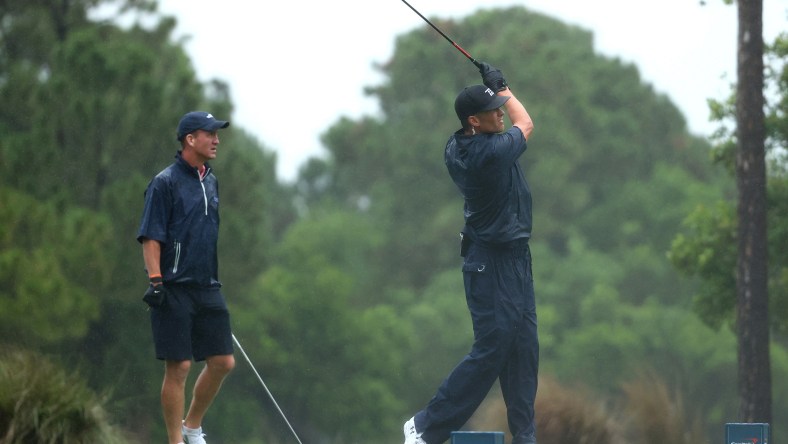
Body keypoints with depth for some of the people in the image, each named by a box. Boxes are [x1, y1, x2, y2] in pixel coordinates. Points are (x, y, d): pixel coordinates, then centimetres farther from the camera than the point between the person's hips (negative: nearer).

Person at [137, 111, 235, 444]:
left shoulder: (211, 182, 16)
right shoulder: (165, 183, -7)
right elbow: (151, 237, -11)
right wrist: (155, 280, -19)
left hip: (208, 288, 7)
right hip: (175, 290, -7)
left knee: (222, 362, 5)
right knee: (179, 366, -6)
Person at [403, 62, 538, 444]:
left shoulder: (456, 149, 0)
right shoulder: (491, 152, -25)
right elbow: (525, 124, -2)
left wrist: (495, 91, 11)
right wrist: (502, 87, 10)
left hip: (514, 256, 9)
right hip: (493, 262, -9)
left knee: (523, 348, 8)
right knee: (491, 348, -7)